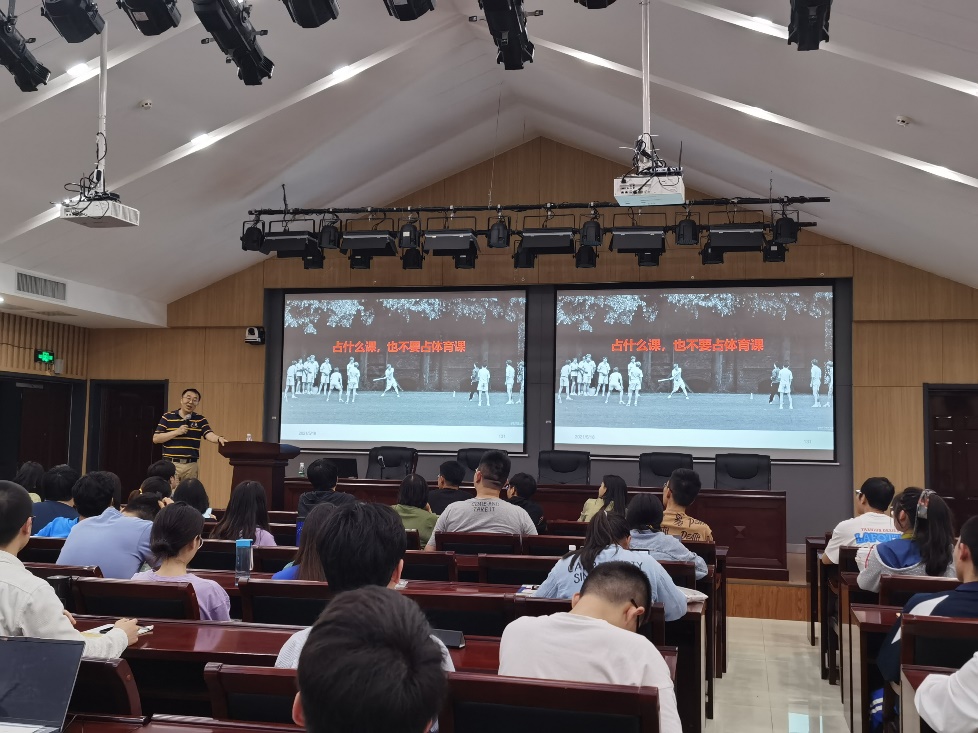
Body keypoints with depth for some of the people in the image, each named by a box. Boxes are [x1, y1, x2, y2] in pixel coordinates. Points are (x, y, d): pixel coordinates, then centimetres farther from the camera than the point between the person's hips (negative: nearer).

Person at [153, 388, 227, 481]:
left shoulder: (200, 419, 7)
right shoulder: (167, 417, 3)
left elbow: (209, 434, -10)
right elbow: (155, 438, -1)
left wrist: (219, 438, -33)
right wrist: (176, 432, -12)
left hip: (191, 465, 2)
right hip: (171, 464, -2)